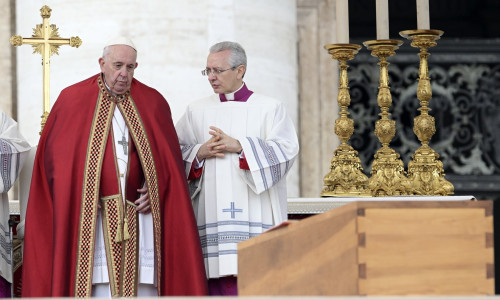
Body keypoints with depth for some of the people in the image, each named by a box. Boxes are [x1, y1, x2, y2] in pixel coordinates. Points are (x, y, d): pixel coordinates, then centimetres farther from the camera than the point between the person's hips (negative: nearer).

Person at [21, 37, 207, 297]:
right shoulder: (72, 100, 6)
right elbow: (54, 155, 5)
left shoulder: (152, 102, 12)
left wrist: (156, 187, -1)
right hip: (93, 216, -2)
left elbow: (169, 155, 15)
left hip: (140, 214, 2)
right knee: (100, 285, -9)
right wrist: (78, 191, -5)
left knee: (143, 285, -3)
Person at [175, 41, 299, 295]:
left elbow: (286, 150, -5)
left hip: (253, 213, -2)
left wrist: (240, 146, -12)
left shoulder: (269, 108, 7)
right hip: (212, 214, 2)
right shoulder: (196, 111, 15)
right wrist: (199, 153, -8)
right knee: (218, 281, -4)